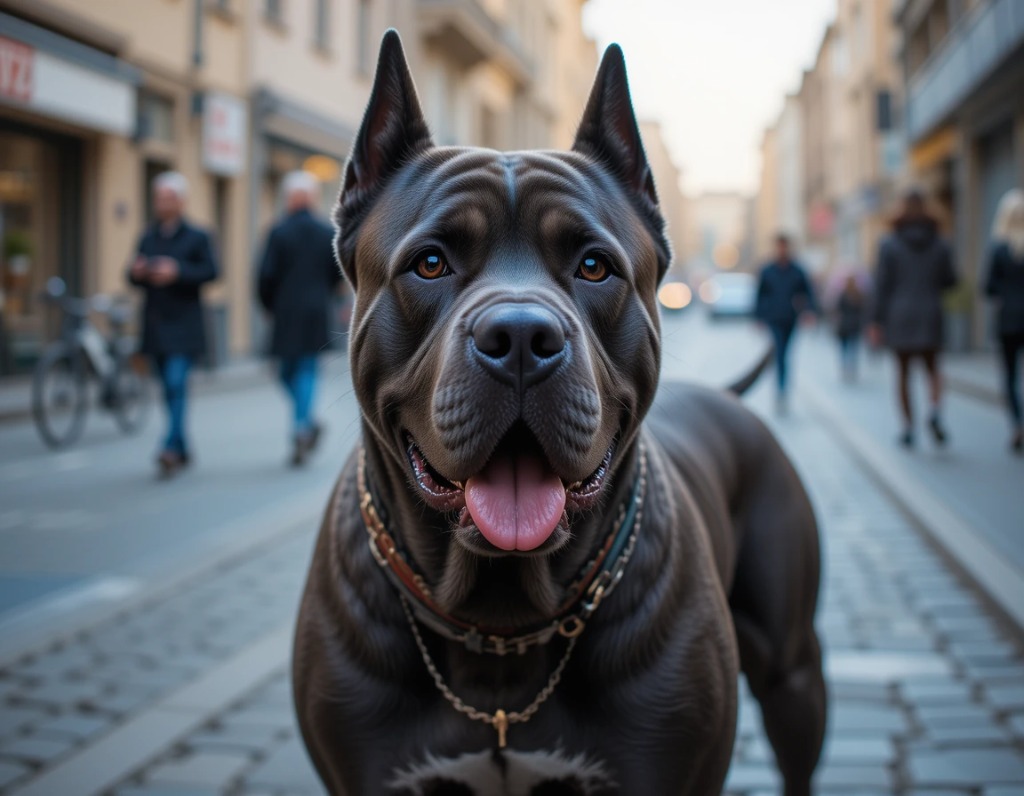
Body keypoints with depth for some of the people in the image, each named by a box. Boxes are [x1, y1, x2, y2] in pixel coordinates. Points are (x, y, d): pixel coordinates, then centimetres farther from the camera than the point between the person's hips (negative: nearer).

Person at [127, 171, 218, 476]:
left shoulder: (196, 237, -2)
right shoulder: (147, 239, 13)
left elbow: (211, 271, -10)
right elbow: (134, 276, 15)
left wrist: (178, 271, -21)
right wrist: (137, 273, -9)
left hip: (183, 325, -5)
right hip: (155, 323, 5)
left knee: (176, 382, -15)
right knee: (170, 387, 10)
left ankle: (171, 446, -18)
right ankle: (182, 449, 19)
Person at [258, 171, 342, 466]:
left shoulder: (279, 232, -6)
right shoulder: (329, 233, 2)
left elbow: (267, 275, -8)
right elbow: (337, 273, 5)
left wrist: (269, 305, 8)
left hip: (286, 312, -2)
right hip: (317, 313, 2)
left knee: (289, 371, 11)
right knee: (307, 369, 4)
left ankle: (306, 424, 5)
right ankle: (303, 425, -8)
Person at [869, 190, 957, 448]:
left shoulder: (889, 244, -5)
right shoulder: (940, 244, 1)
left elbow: (882, 285, -6)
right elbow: (950, 279, 6)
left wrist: (876, 321, -3)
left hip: (899, 314, -1)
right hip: (930, 315, 1)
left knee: (903, 371, 8)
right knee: (932, 368, 14)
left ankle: (908, 427, 8)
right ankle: (936, 410, -13)